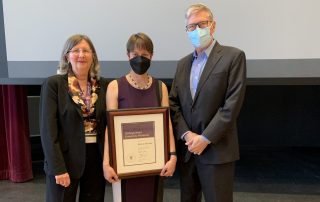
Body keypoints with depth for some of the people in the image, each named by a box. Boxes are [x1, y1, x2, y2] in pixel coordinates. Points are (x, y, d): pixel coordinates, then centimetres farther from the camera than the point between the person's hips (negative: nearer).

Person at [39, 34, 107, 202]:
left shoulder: (103, 85, 5)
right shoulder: (53, 84, -7)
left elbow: (107, 124, 8)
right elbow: (48, 130, -11)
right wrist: (58, 168, -15)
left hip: (97, 158, 4)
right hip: (65, 158, -4)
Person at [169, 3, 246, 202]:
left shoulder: (233, 56, -6)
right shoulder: (183, 63, 12)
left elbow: (232, 104, -13)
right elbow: (174, 104, 7)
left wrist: (205, 139, -15)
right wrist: (186, 135, -8)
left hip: (217, 151, -5)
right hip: (186, 150, 5)